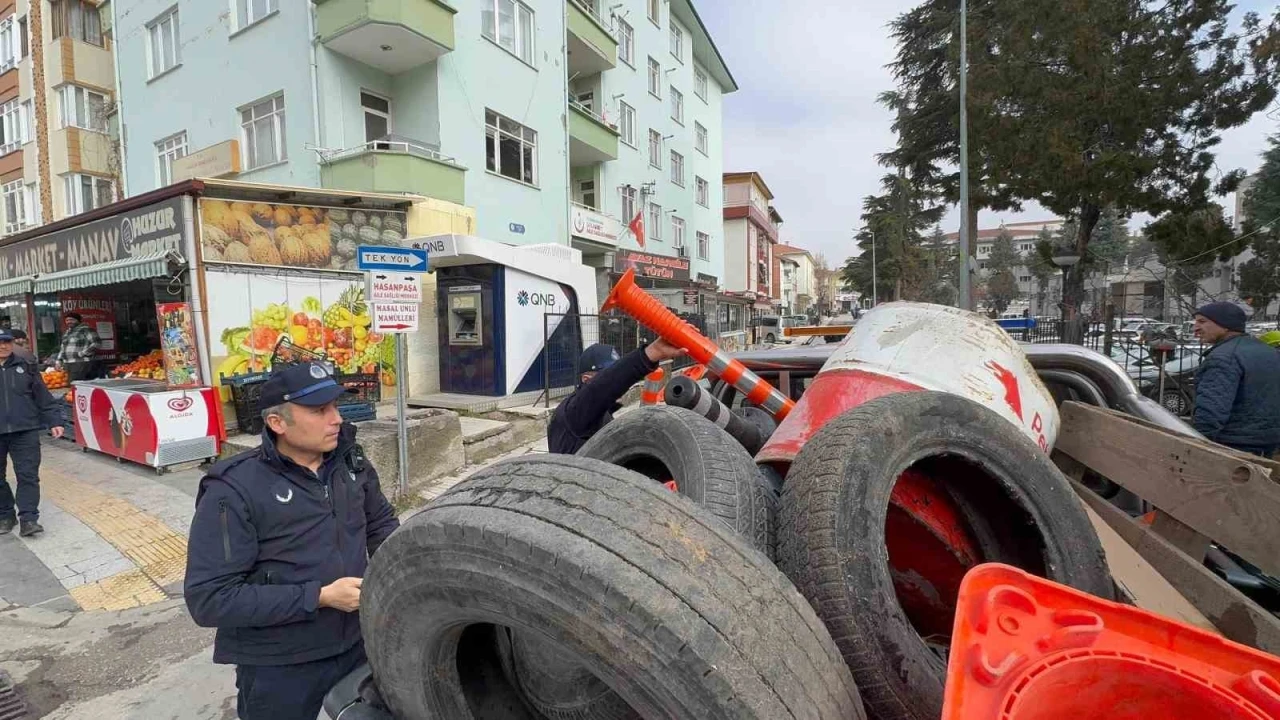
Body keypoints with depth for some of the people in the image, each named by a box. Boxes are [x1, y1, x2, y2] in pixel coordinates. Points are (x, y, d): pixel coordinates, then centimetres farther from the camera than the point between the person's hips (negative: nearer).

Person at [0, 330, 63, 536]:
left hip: (25, 431, -1)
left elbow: (43, 398, 8)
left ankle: (28, 519, -1)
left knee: (28, 475, -3)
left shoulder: (26, 367, 6)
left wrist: (53, 422, 4)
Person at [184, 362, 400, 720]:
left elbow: (381, 521, 12)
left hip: (358, 645, 5)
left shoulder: (350, 461, -3)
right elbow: (209, 599, -20)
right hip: (279, 669, -4)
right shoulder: (235, 490, -18)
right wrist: (319, 597, -23)